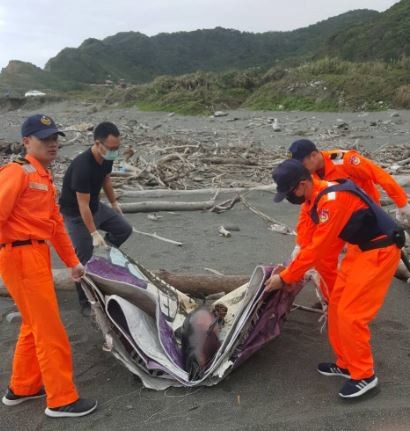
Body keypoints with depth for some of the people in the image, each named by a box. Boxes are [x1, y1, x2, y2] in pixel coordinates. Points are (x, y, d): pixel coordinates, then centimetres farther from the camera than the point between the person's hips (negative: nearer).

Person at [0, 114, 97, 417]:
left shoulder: (44, 177, 17)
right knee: (50, 329, -2)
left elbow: (55, 223, 20)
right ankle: (61, 400, 11)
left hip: (37, 255, 10)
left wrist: (72, 261, 21)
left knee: (35, 325, 20)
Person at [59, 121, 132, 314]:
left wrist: (114, 203, 19)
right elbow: (83, 205, -30)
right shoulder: (82, 166, -35)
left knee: (124, 229, 3)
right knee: (85, 257, -5)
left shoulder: (107, 158, -10)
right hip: (75, 213, -8)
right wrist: (94, 233, -27)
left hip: (96, 206, 8)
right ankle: (86, 302, 10)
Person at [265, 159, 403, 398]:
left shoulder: (332, 199, -29)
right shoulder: (313, 198, 2)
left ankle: (364, 375, 9)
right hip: (360, 248, 10)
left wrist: (285, 278, -17)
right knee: (337, 306, 11)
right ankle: (345, 364, 26)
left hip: (379, 251, -9)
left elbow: (318, 247, -26)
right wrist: (293, 273, 2)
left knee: (350, 313, -8)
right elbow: (310, 239, 8)